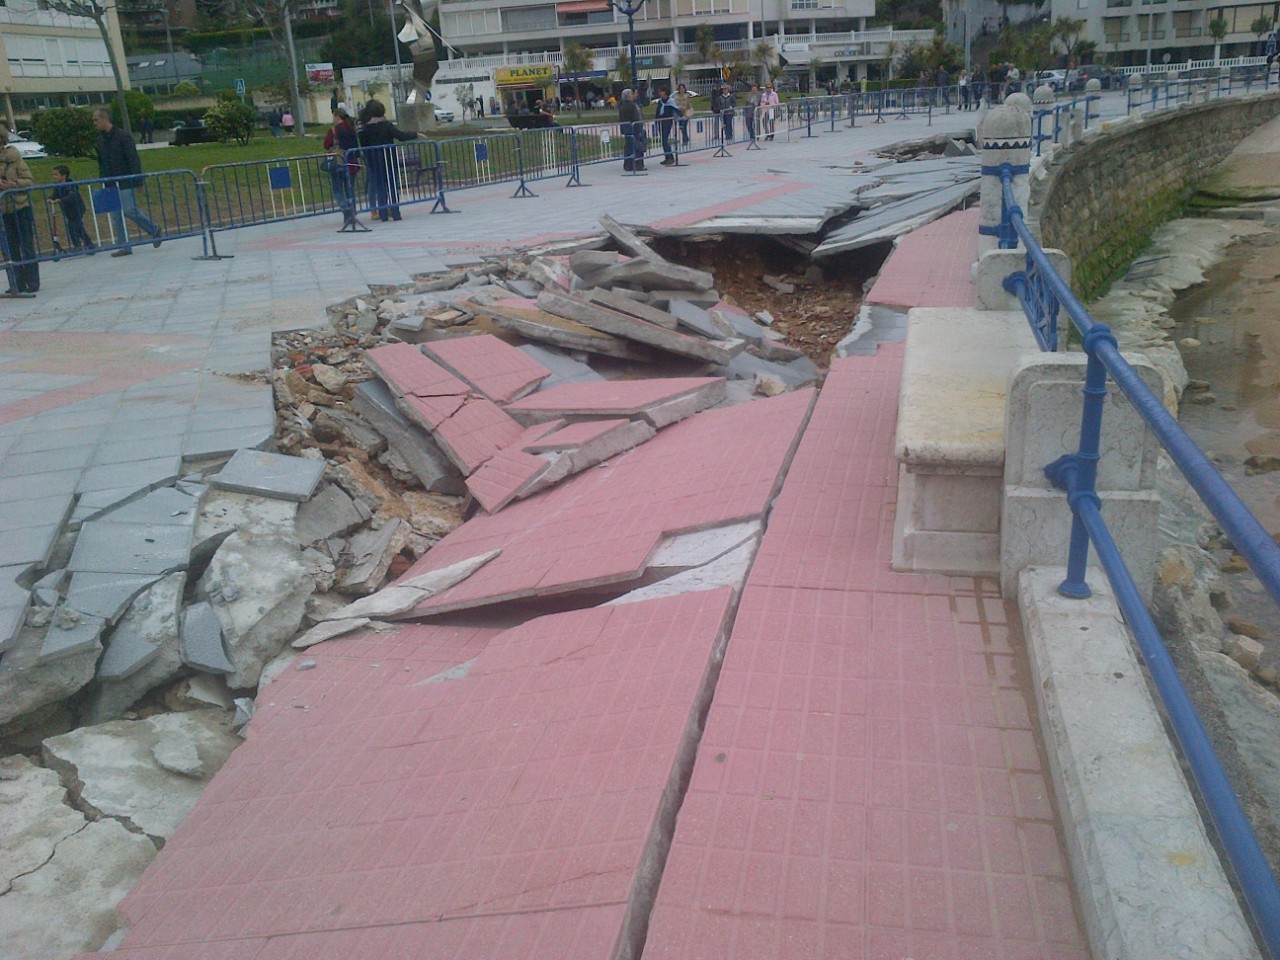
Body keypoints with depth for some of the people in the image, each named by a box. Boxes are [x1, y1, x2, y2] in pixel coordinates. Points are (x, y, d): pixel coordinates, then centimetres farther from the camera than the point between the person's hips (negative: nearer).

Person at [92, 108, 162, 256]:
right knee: (115, 216, 3)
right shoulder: (100, 139, 12)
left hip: (125, 181, -7)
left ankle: (154, 230, 12)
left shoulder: (123, 136, -9)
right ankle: (124, 246, 7)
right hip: (110, 183, 7)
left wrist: (138, 181, -16)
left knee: (129, 210, -10)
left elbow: (133, 159, -12)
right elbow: (101, 162, 18)